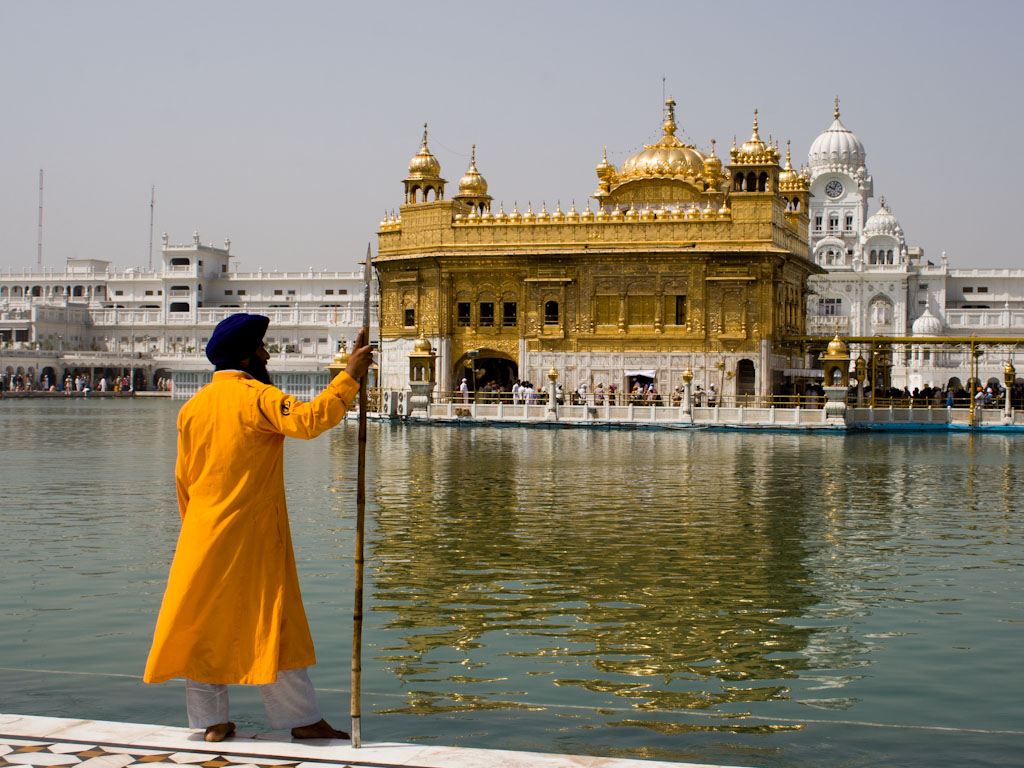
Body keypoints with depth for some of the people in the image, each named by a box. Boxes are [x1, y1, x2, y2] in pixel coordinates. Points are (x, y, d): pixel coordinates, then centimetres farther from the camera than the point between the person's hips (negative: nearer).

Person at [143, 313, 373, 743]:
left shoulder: (193, 406, 9)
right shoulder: (257, 397, -10)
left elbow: (184, 477, 13)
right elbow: (308, 420, -27)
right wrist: (349, 376, -20)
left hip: (202, 535, 6)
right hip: (253, 535, -5)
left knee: (203, 623, 10)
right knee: (272, 624, 0)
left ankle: (210, 721, 14)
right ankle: (302, 719, 6)